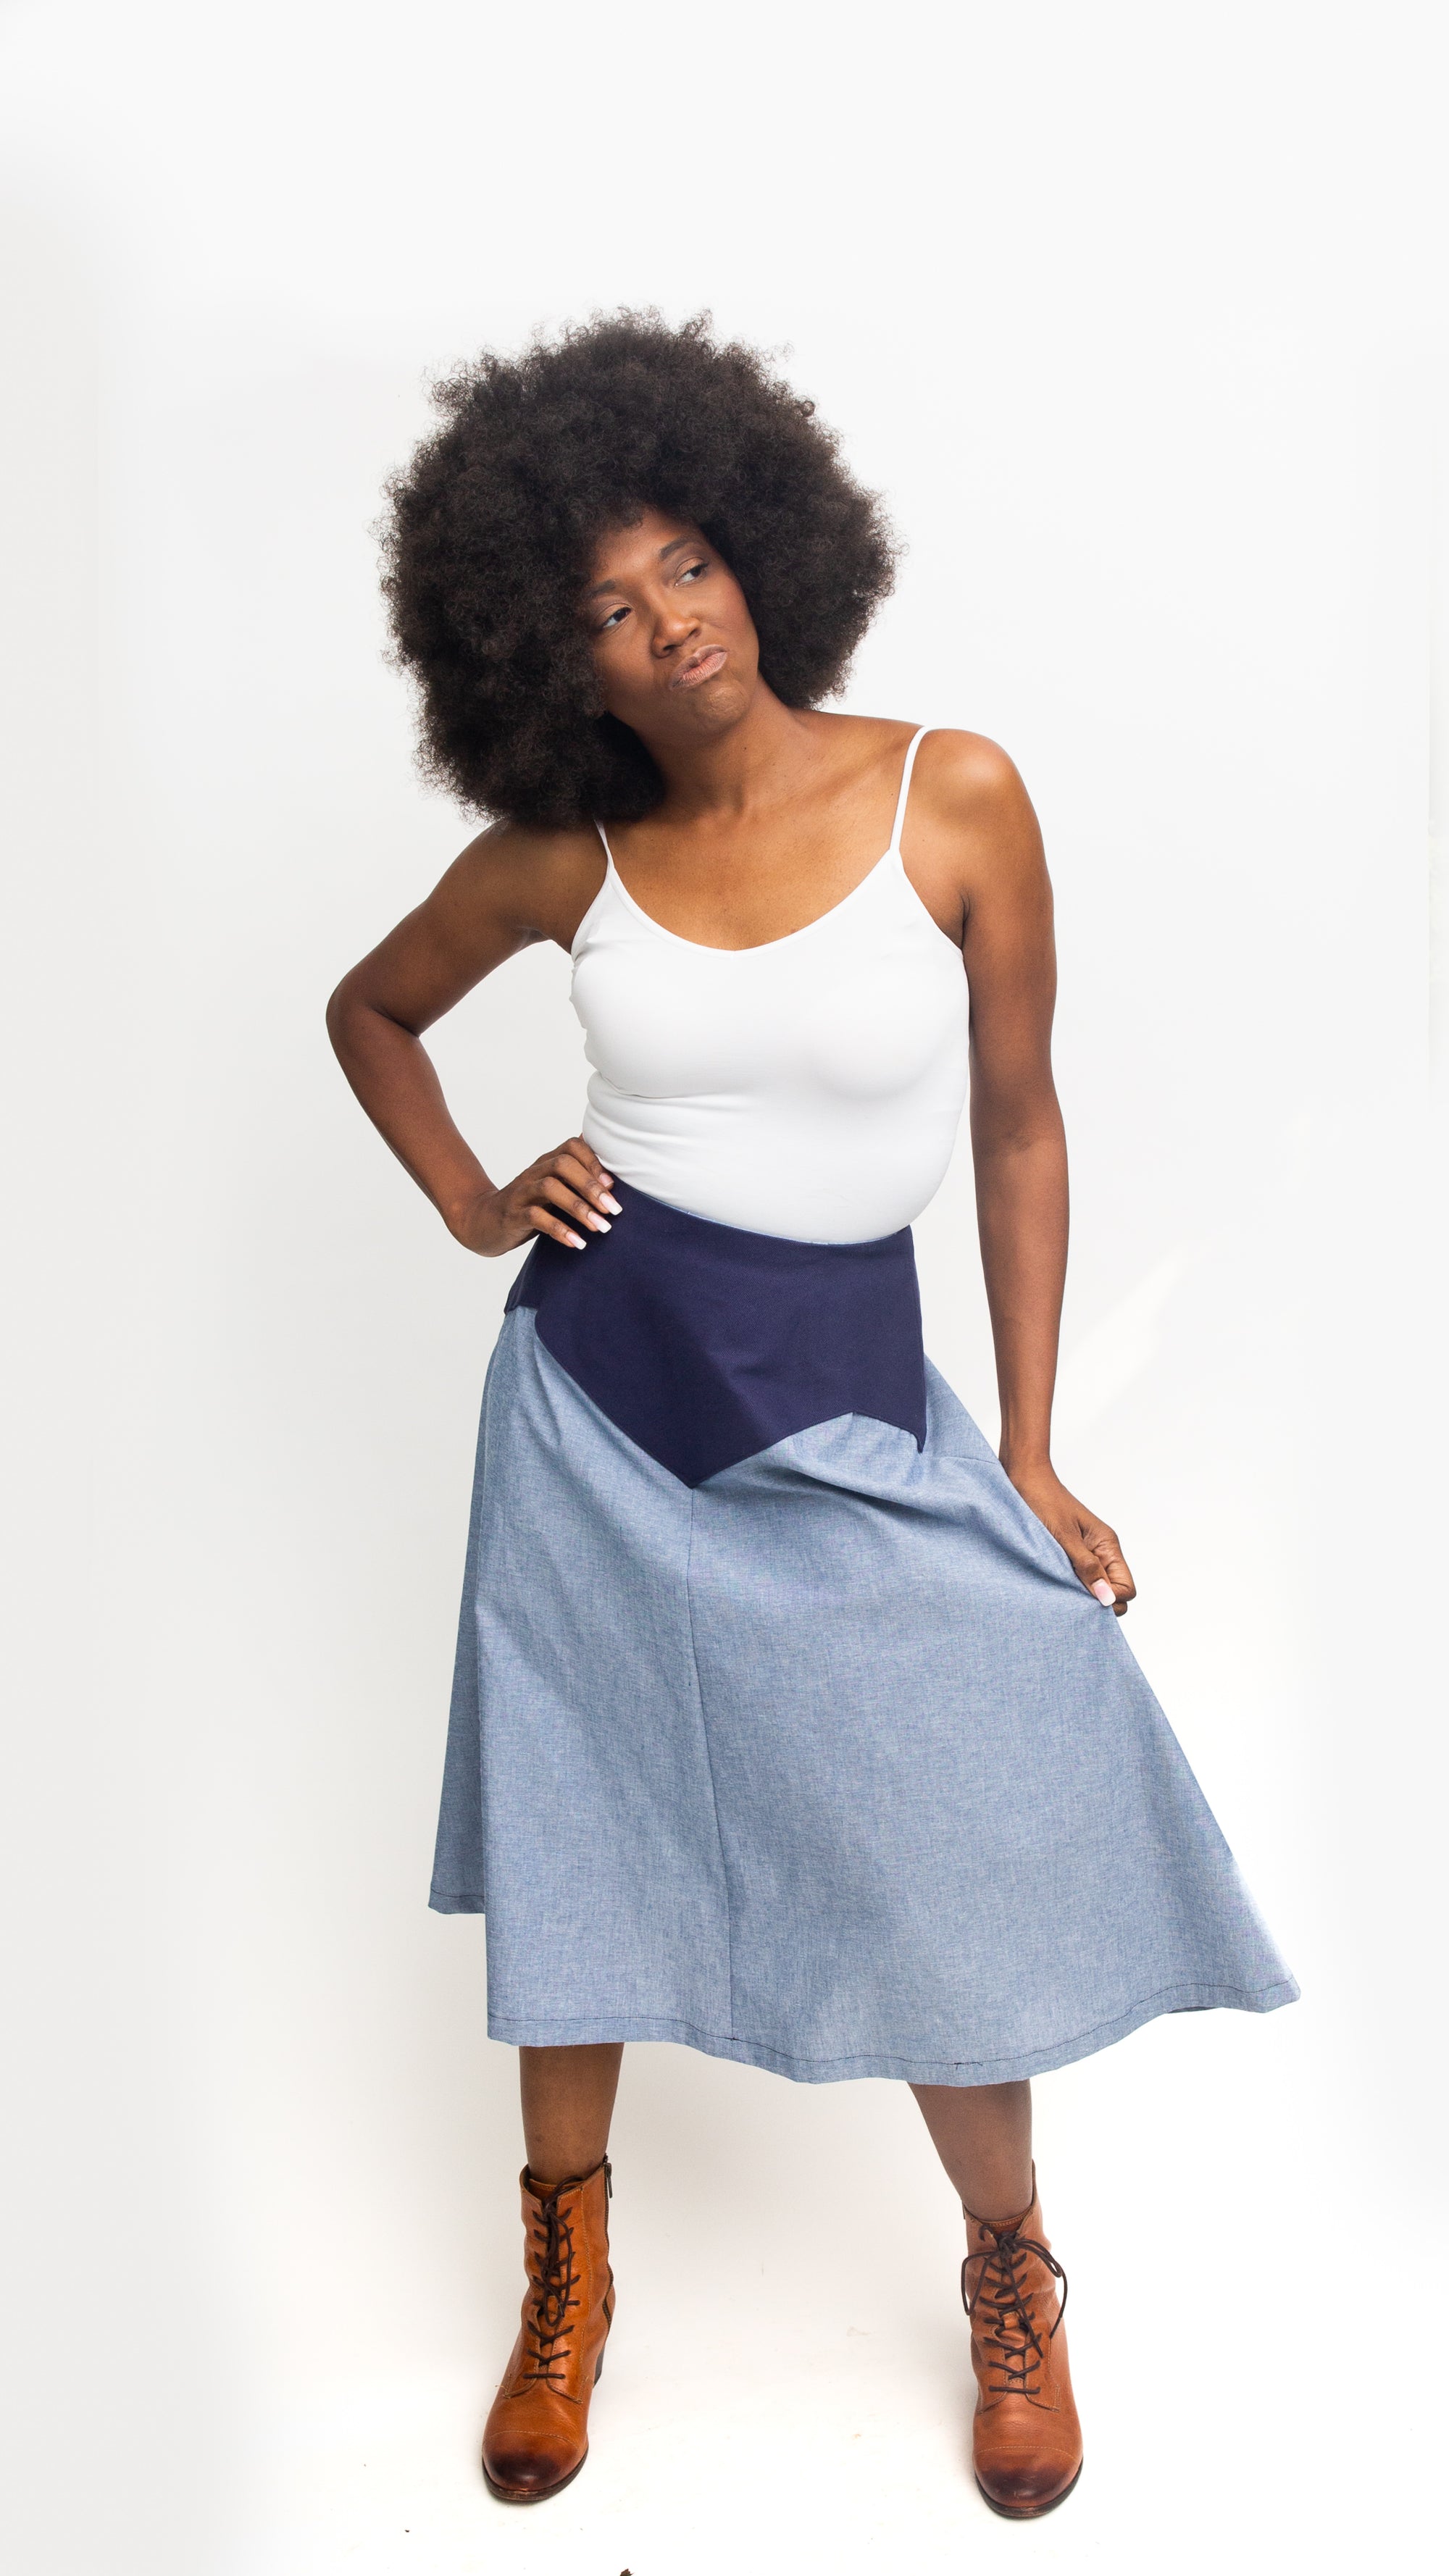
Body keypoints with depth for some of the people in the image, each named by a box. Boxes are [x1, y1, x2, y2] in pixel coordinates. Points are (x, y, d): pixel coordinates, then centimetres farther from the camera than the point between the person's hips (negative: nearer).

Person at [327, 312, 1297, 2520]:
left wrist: (1029, 1458, -1)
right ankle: (570, 2265, 39)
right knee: (575, 1837, 14)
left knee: (955, 1866, 3)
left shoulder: (956, 799, -7)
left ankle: (1011, 2276, 33)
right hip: (595, 1386, 2)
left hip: (844, 1407, -1)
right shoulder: (562, 859, -2)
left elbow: (1019, 1128, -1)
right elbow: (371, 1011, 17)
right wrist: (472, 1204, 2)